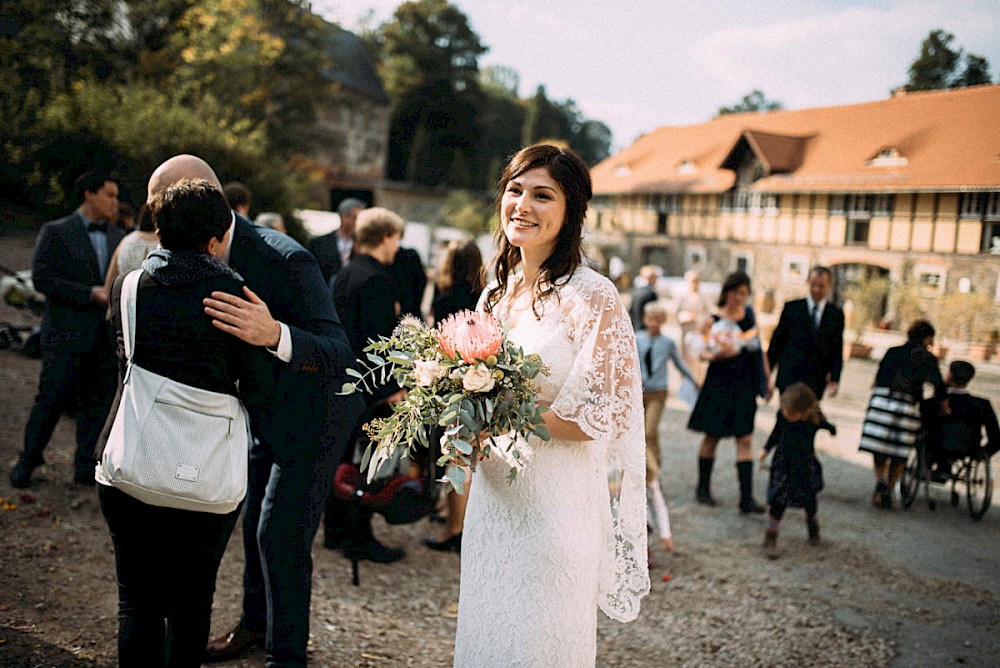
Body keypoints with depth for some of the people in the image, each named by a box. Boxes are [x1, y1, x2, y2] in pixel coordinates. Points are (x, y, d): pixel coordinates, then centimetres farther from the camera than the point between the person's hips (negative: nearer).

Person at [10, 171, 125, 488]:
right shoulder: (55, 232, -3)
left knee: (99, 401, 5)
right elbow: (41, 278, -11)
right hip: (66, 333, -5)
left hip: (105, 336, 5)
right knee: (52, 399, -2)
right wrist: (91, 293, -19)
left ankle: (84, 466, 15)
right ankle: (28, 460, 16)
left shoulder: (117, 237, 13)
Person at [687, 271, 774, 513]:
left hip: (745, 384, 3)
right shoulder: (715, 320, -5)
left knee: (745, 439, -2)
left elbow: (759, 348, 15)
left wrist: (768, 378, 15)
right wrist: (718, 355, -28)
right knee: (712, 436, 7)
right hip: (719, 384, -3)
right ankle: (703, 488, 22)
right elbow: (703, 353, -7)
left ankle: (747, 498, -3)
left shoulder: (749, 315, 7)